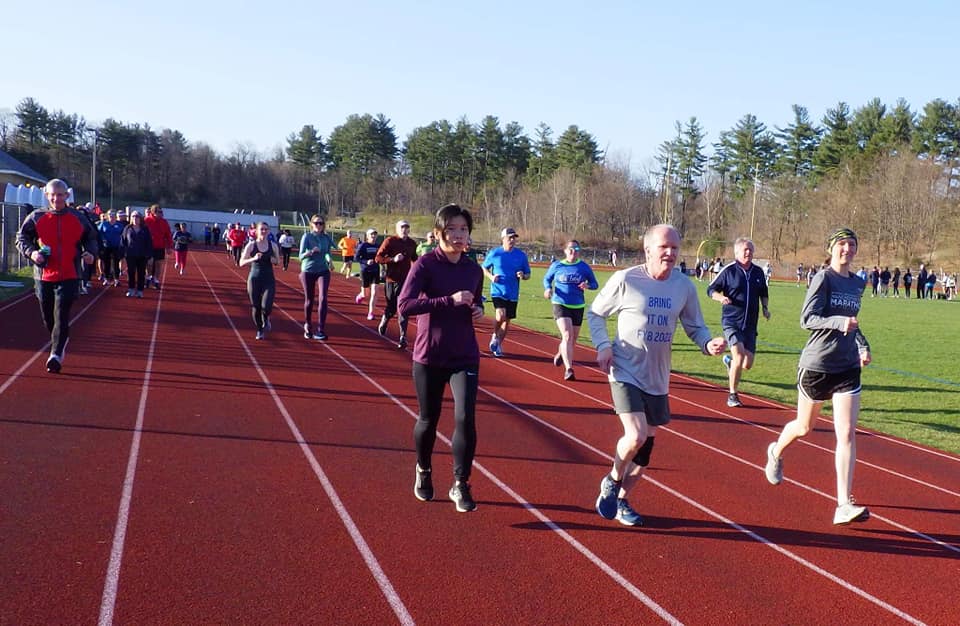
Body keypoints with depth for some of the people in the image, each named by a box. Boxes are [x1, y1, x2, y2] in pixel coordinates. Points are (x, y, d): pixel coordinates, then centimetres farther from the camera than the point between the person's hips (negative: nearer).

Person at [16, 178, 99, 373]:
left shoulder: (78, 218, 4)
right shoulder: (36, 217, 3)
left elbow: (91, 238, 16)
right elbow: (21, 237, 7)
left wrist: (91, 253, -4)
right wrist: (31, 252, -12)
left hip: (69, 277, -2)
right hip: (43, 276, 2)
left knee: (61, 316, -12)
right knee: (47, 317, 12)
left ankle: (56, 355, -11)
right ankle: (60, 343, 39)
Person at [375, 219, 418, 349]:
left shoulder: (412, 244, 7)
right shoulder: (389, 241, -7)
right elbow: (378, 258, -9)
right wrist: (393, 259, -22)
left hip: (406, 280, 3)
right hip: (392, 279, -2)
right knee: (391, 307, 9)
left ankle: (403, 338, -3)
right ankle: (383, 323, 41)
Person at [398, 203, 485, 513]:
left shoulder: (474, 269, 3)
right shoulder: (425, 264, -12)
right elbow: (404, 306, -23)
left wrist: (478, 311, -4)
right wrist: (449, 300, -30)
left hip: (465, 357, 3)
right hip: (429, 357, -2)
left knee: (466, 419, -11)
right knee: (428, 420, 11)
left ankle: (461, 485, 6)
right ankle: (424, 471, 39)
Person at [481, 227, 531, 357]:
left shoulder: (521, 255, 2)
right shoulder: (494, 253, -3)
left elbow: (528, 274, 10)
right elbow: (484, 268, 10)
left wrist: (523, 276, -13)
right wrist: (491, 277, -8)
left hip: (513, 294, 3)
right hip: (498, 292, -3)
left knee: (507, 320, 10)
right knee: (500, 316, -23)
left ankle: (498, 344, 29)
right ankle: (495, 336, 7)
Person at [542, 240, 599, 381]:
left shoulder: (584, 267, 0)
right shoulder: (556, 266, -1)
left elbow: (595, 283, 6)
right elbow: (547, 279, 14)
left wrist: (587, 286, -16)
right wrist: (548, 288, -7)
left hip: (578, 306, 3)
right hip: (560, 304, -3)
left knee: (573, 339, 14)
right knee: (567, 335, -20)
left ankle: (560, 354, 47)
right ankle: (568, 369, -21)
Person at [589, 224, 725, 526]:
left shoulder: (684, 286, -2)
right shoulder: (625, 280, -13)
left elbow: (695, 326, 8)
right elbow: (595, 313, 0)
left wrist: (709, 343, -13)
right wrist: (603, 345, -14)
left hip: (657, 379, 5)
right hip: (625, 373, -5)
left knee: (646, 446, 13)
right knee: (635, 438, -19)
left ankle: (621, 500, 33)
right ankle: (612, 482, 12)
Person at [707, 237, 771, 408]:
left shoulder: (758, 272, 8)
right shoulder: (728, 271, -5)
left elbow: (763, 293, 25)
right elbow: (711, 290, 1)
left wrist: (765, 308, 9)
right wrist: (721, 297, -19)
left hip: (750, 325, 5)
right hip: (731, 322, -5)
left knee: (747, 364, 3)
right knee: (739, 356, -20)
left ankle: (729, 360, 39)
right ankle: (732, 395, -5)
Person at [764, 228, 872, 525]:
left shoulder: (858, 284, 10)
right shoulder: (823, 278, -9)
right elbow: (807, 319, -18)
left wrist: (863, 346, 11)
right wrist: (839, 322, -32)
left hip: (848, 367, 4)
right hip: (816, 364, -4)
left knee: (847, 434, -8)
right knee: (804, 426, 14)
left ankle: (844, 504, -9)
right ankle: (776, 452, 48)